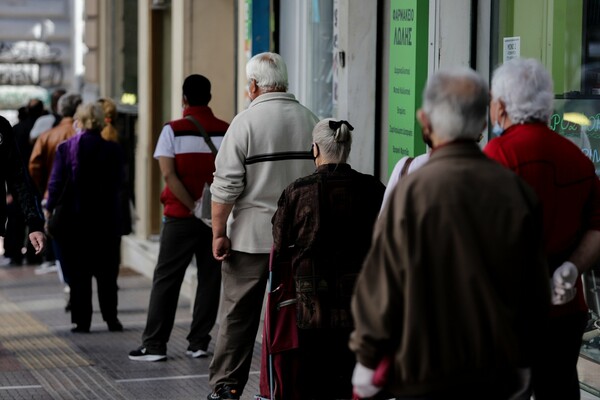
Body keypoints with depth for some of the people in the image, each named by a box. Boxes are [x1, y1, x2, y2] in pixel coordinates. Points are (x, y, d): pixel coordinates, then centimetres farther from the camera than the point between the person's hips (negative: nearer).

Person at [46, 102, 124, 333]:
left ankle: (82, 320, 4)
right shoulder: (112, 150, -5)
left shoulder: (65, 148, -6)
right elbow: (118, 183, 0)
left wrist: (50, 209, 2)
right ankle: (111, 318, 11)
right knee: (106, 273, 10)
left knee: (78, 273, 5)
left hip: (72, 218, -1)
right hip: (105, 219, 1)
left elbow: (56, 183, -5)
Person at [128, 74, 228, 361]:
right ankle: (198, 343, 9)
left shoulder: (173, 131, -5)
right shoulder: (227, 131, 2)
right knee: (210, 279, 9)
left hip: (180, 217, -2)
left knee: (166, 280, 4)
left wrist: (193, 206, -11)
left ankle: (154, 344, 3)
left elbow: (169, 174, -13)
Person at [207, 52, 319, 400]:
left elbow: (226, 186, -11)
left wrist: (219, 233, -5)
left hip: (251, 238, -3)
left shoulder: (246, 121, -7)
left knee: (239, 314, 4)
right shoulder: (311, 121, 5)